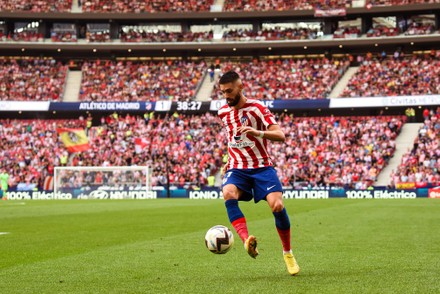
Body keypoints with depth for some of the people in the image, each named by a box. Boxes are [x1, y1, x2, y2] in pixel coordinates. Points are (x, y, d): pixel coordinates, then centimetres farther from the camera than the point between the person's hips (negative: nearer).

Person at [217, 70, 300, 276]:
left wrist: (258, 132, -35)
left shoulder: (257, 108, -7)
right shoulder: (223, 112, 9)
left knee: (277, 206, -21)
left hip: (262, 167, -3)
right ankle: (247, 240, -48)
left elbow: (281, 136, -18)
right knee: (228, 194, -31)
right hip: (237, 168, 3)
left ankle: (288, 253, 3)